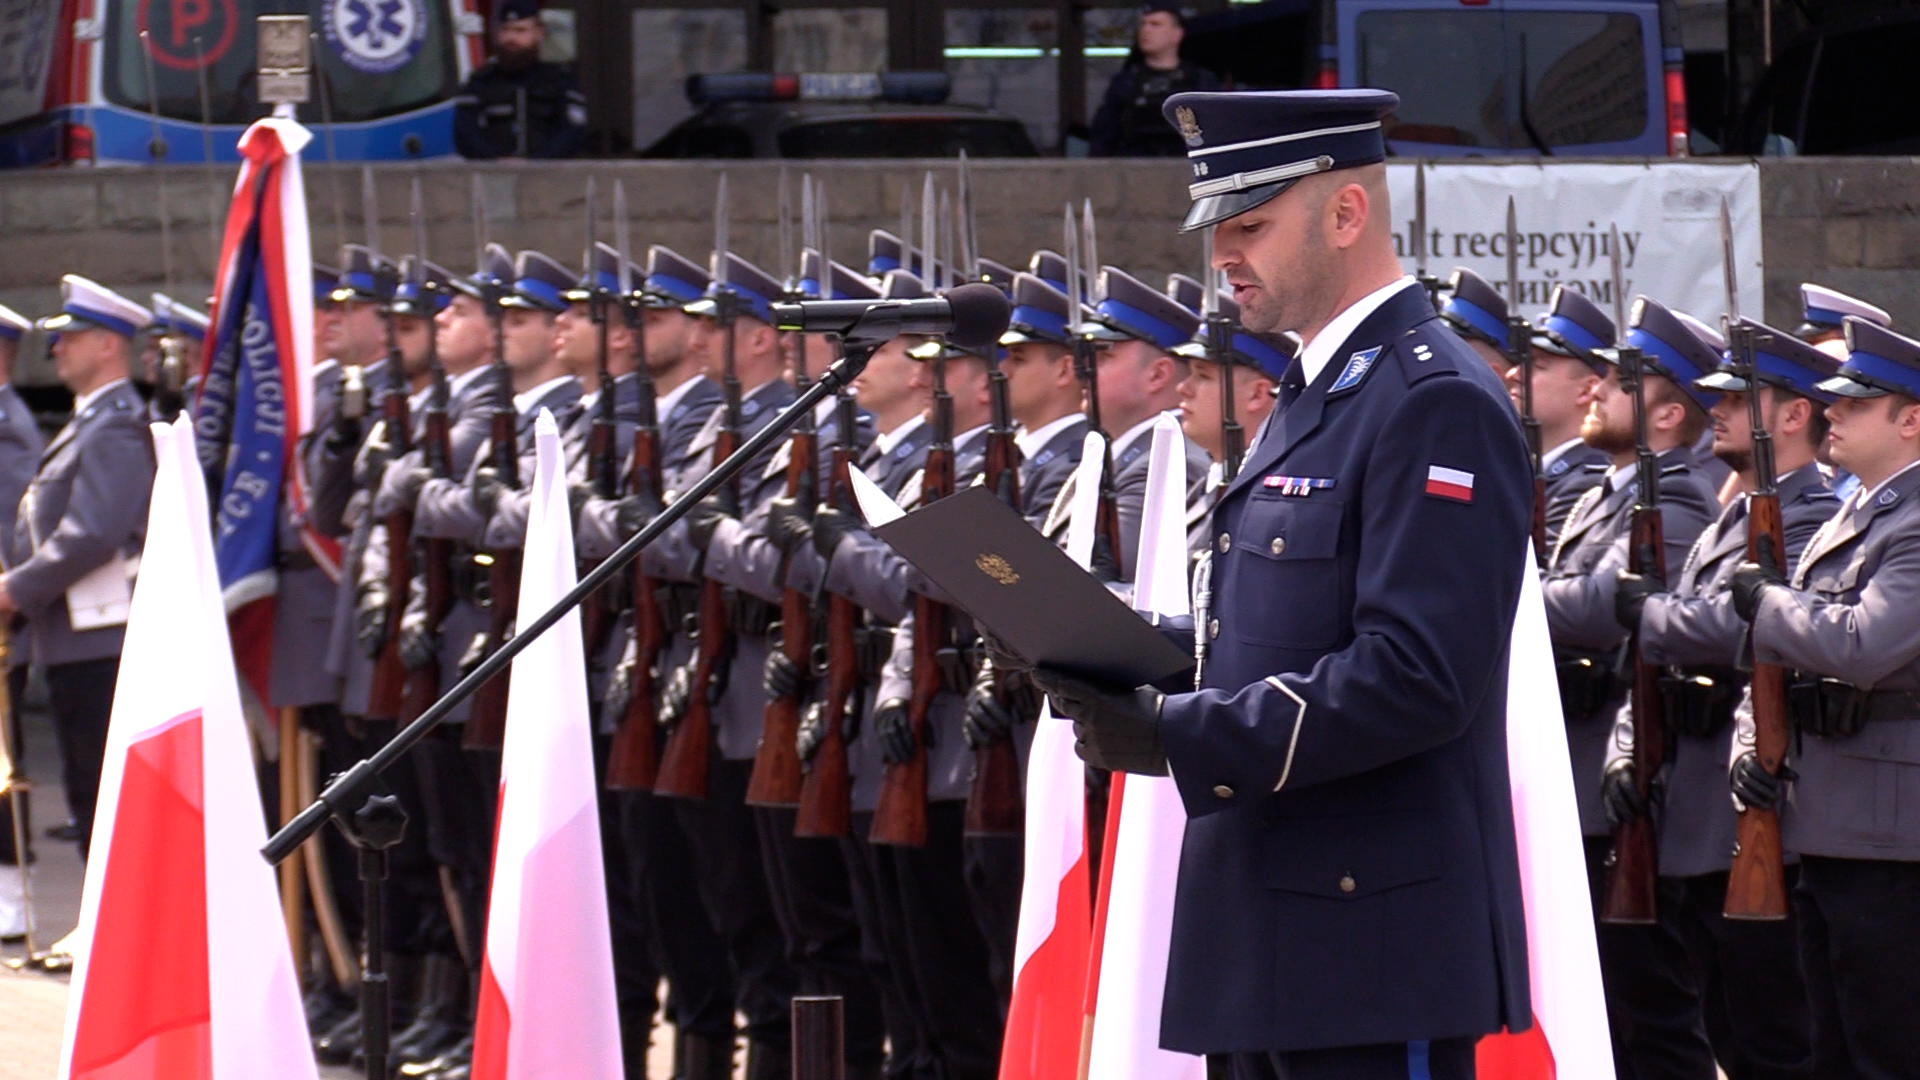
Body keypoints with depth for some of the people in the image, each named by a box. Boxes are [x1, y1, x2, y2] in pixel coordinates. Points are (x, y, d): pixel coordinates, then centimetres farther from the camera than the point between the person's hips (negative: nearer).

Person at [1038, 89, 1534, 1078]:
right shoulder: (1312, 396, 19)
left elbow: (1416, 678, -22)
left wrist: (1176, 737, -22)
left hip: (1373, 945, -10)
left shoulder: (1437, 403, -14)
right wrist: (1135, 670, 4)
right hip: (1268, 938, 10)